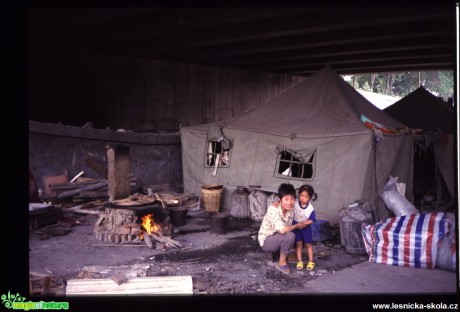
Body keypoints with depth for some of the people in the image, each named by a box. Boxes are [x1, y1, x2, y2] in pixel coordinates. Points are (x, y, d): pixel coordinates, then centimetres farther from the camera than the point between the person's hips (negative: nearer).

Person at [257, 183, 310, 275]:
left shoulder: (291, 210, -8)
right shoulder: (273, 209, -29)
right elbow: (282, 230, -38)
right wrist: (297, 226, -22)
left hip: (279, 239, 7)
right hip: (266, 241, -7)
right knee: (290, 235, -29)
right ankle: (282, 262, -10)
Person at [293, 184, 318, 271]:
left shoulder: (310, 209, -26)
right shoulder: (295, 202, -22)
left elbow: (312, 220, -18)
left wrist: (303, 223, -27)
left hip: (306, 227, -1)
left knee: (308, 244, 12)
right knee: (298, 244, 7)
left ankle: (310, 262, 24)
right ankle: (299, 261, 16)